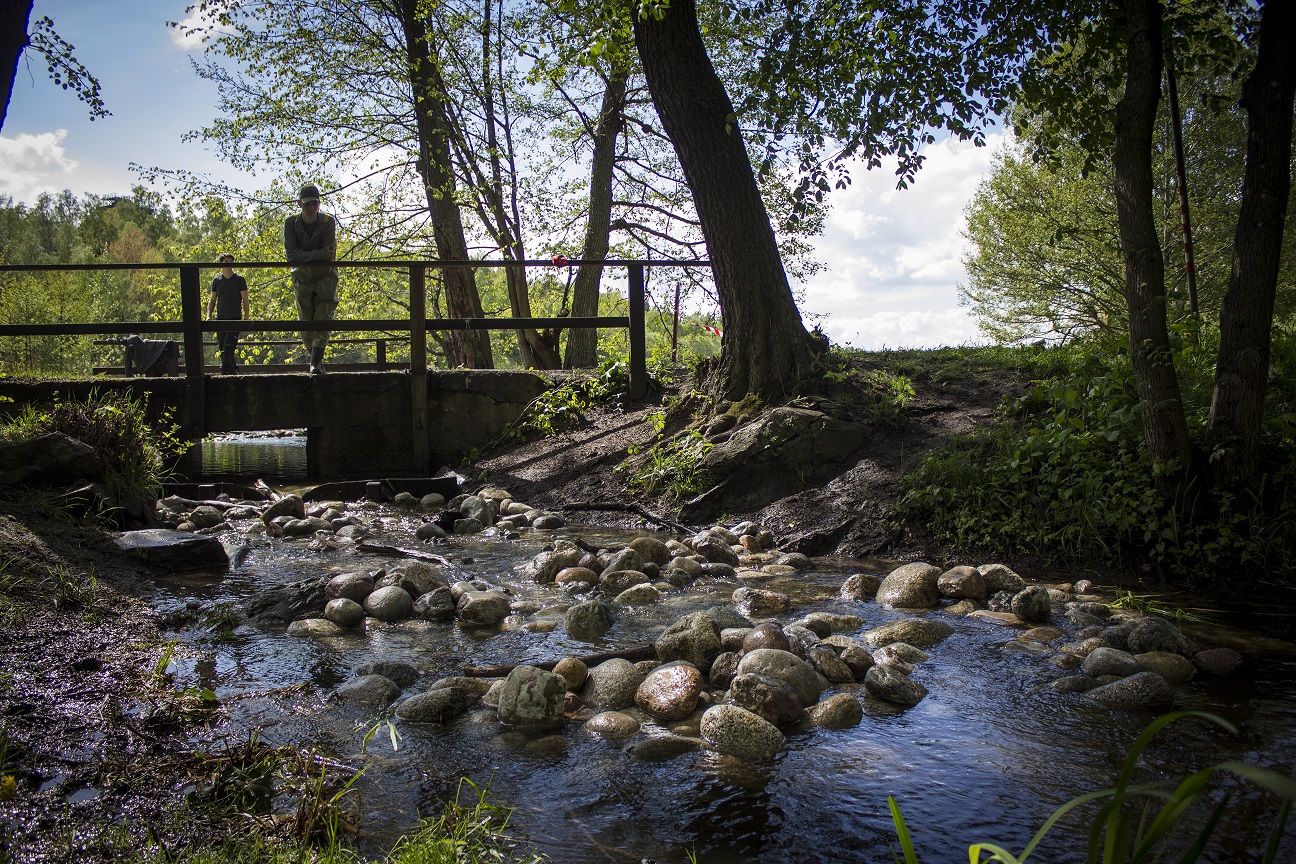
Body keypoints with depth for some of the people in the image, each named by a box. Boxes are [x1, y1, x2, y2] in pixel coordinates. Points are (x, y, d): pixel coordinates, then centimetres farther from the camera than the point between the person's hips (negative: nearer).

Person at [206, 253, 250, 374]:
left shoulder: (239, 279, 2)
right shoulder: (216, 281, 11)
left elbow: (245, 299, 2)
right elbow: (212, 299, 16)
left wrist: (246, 317, -6)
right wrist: (209, 315, 3)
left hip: (235, 318, -4)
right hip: (220, 319, 4)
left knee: (228, 348, -13)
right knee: (223, 349, 7)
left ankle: (225, 371, -15)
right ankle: (232, 369, 16)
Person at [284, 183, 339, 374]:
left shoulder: (328, 222, -10)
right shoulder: (291, 223, -7)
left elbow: (330, 255, -16)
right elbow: (291, 254, -18)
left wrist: (304, 256, -14)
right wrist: (320, 254, -23)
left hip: (325, 277, -1)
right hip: (303, 279, 2)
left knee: (323, 321, -13)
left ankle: (316, 364, -15)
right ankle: (316, 358, 23)